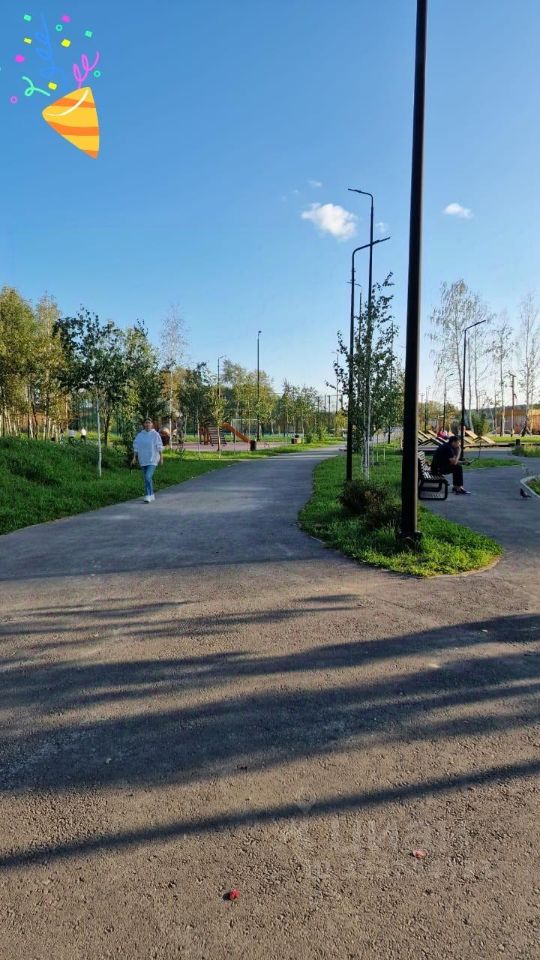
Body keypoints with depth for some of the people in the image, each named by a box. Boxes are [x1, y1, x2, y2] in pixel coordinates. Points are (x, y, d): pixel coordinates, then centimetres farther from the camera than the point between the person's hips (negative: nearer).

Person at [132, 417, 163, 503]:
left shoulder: (155, 434, -4)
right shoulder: (140, 435, 5)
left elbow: (159, 447, -3)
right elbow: (136, 447, 6)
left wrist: (161, 458, -5)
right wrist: (134, 457, -1)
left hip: (152, 460, -5)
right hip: (143, 460, 5)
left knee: (148, 477, -19)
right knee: (147, 478, 12)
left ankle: (148, 496, -14)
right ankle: (151, 495, 24)